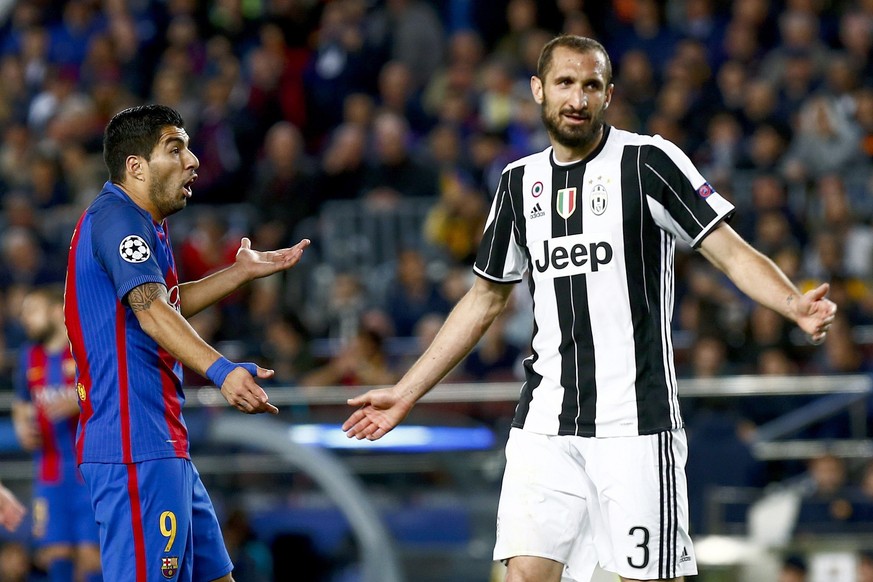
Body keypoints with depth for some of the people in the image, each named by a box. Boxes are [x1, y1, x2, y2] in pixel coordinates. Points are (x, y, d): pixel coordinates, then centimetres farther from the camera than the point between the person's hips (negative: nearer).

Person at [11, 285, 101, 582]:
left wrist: (80, 404, -22)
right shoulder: (30, 357, 14)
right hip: (50, 473, 5)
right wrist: (23, 428, 5)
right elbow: (21, 405, 27)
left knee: (91, 552, -10)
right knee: (55, 552, -1)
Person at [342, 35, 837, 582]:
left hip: (635, 420, -4)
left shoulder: (648, 161, -3)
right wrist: (406, 394, 23)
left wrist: (796, 305, -28)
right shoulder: (521, 181, 12)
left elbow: (734, 253, -8)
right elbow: (484, 299, 23)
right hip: (545, 423, 4)